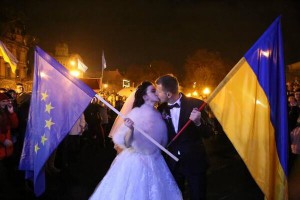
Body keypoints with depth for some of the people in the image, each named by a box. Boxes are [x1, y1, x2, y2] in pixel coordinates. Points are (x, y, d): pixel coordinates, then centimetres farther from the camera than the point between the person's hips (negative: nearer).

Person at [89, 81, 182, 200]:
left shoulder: (158, 115, 3)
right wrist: (130, 129, -35)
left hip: (155, 162, 5)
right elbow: (126, 144, -21)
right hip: (136, 162, -5)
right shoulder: (136, 113, -14)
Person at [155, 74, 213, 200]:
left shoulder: (195, 104, -14)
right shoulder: (161, 109, -1)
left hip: (194, 161, -3)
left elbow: (208, 133, -11)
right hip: (172, 163, 4)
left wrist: (198, 122, -32)